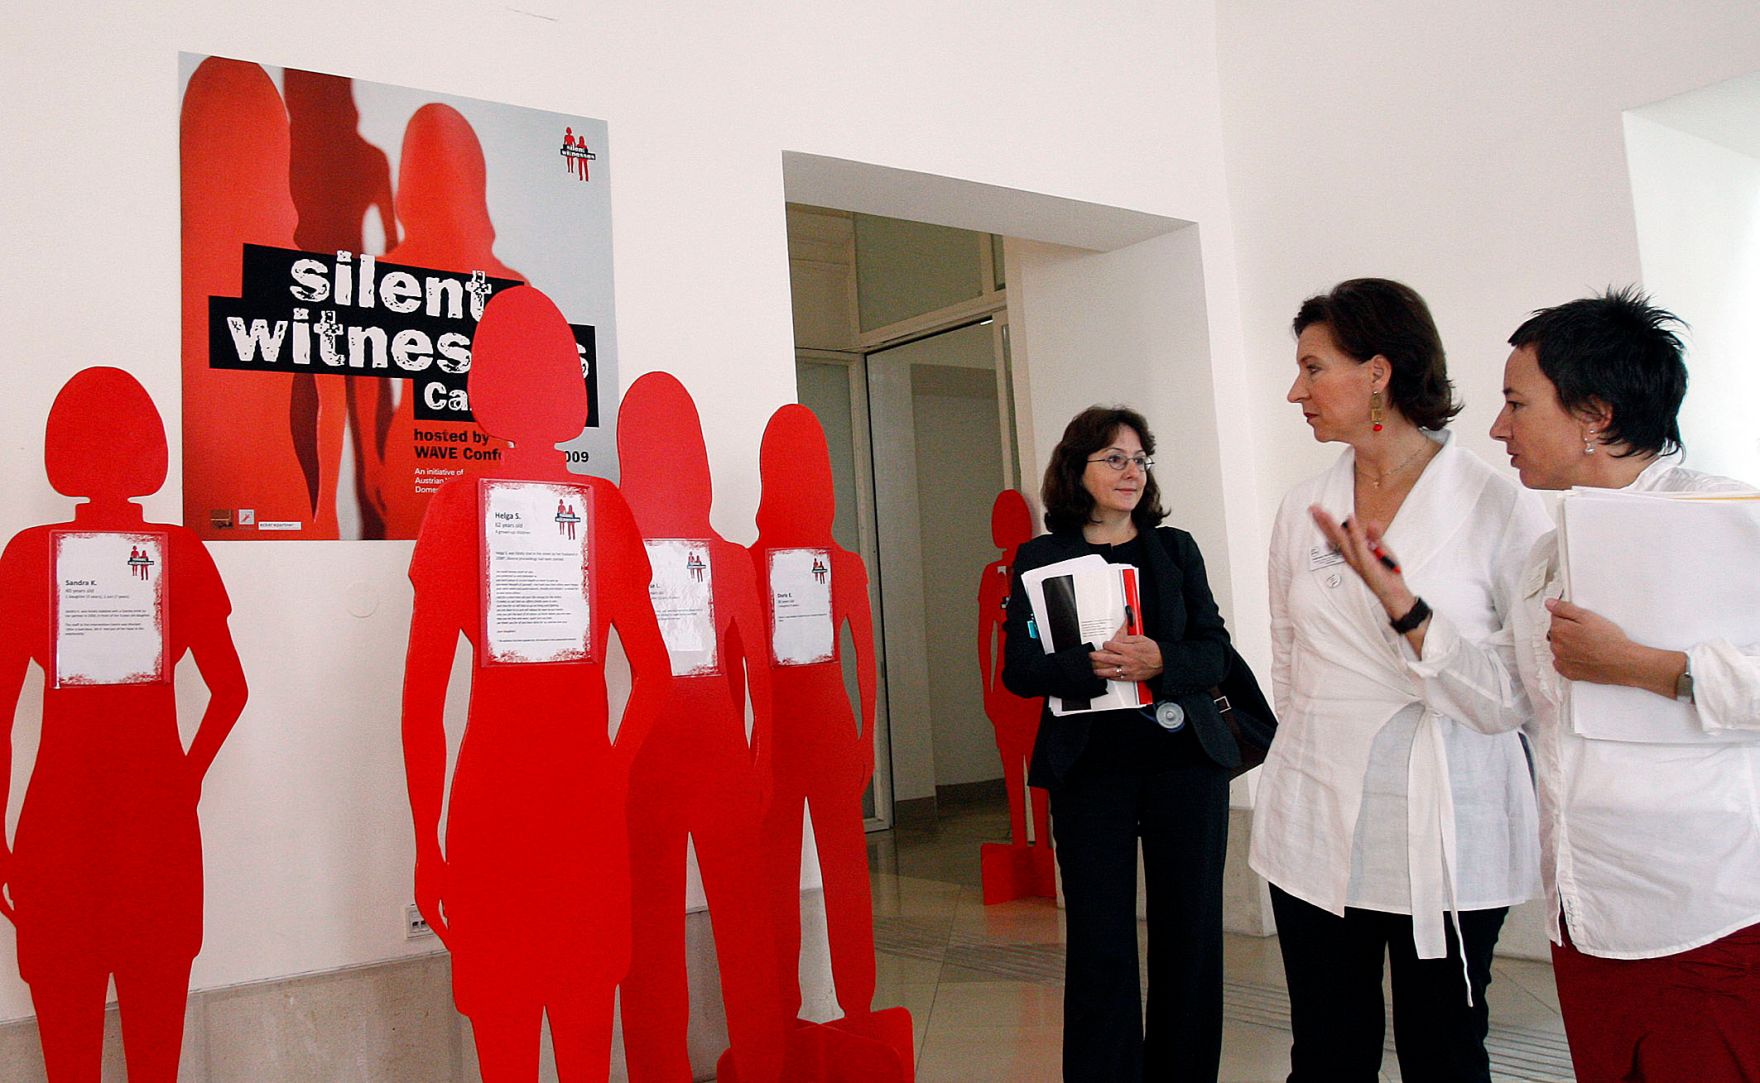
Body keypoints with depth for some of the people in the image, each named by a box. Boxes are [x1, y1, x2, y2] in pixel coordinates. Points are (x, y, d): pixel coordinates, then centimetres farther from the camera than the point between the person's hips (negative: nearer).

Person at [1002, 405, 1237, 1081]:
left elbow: (1215, 652, 6)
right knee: (1100, 941, -1)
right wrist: (1094, 665, -19)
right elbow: (1019, 669, -2)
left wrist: (1160, 662, -15)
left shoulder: (1176, 549, 11)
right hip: (1090, 766, -2)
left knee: (1190, 931, 6)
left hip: (1184, 759, 2)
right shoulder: (1039, 558, 5)